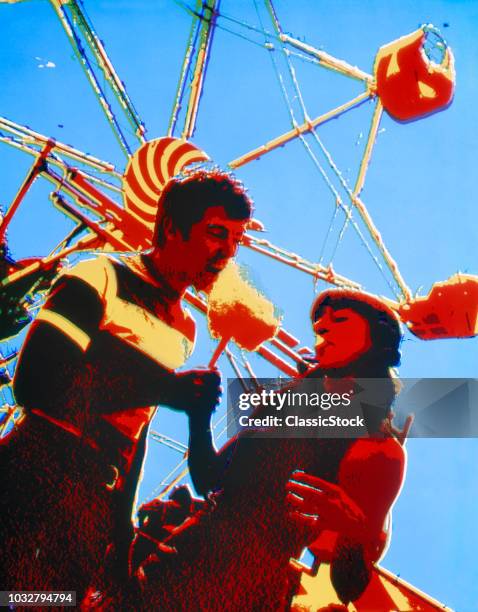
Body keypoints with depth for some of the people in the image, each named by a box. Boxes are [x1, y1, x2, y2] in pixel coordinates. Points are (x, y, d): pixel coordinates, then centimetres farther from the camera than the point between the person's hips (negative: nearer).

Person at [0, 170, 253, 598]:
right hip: (36, 478, -6)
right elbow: (36, 382, -18)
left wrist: (123, 523, 15)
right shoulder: (103, 277, -5)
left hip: (100, 509, 6)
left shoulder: (186, 331, 16)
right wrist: (167, 387, -18)